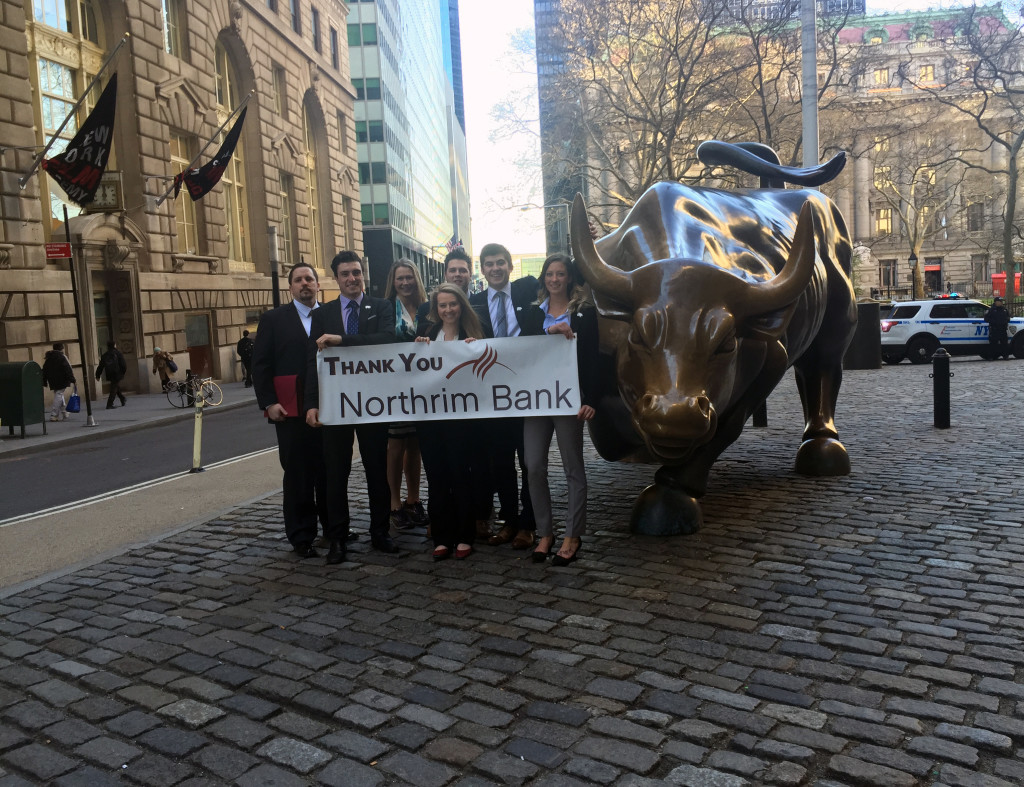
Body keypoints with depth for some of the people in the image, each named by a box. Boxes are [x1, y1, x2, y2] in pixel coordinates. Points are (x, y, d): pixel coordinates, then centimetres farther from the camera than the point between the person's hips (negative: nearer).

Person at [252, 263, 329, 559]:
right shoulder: (273, 319, 5)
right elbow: (260, 364, 1)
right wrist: (269, 402, -8)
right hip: (292, 410, -2)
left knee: (329, 471, 9)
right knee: (298, 474, 2)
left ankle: (333, 527, 25)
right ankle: (301, 537, 13)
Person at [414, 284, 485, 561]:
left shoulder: (471, 336, 2)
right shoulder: (427, 335, 9)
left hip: (460, 416, -3)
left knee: (461, 474, 2)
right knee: (436, 476, 6)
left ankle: (464, 537, 14)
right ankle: (442, 537, 16)